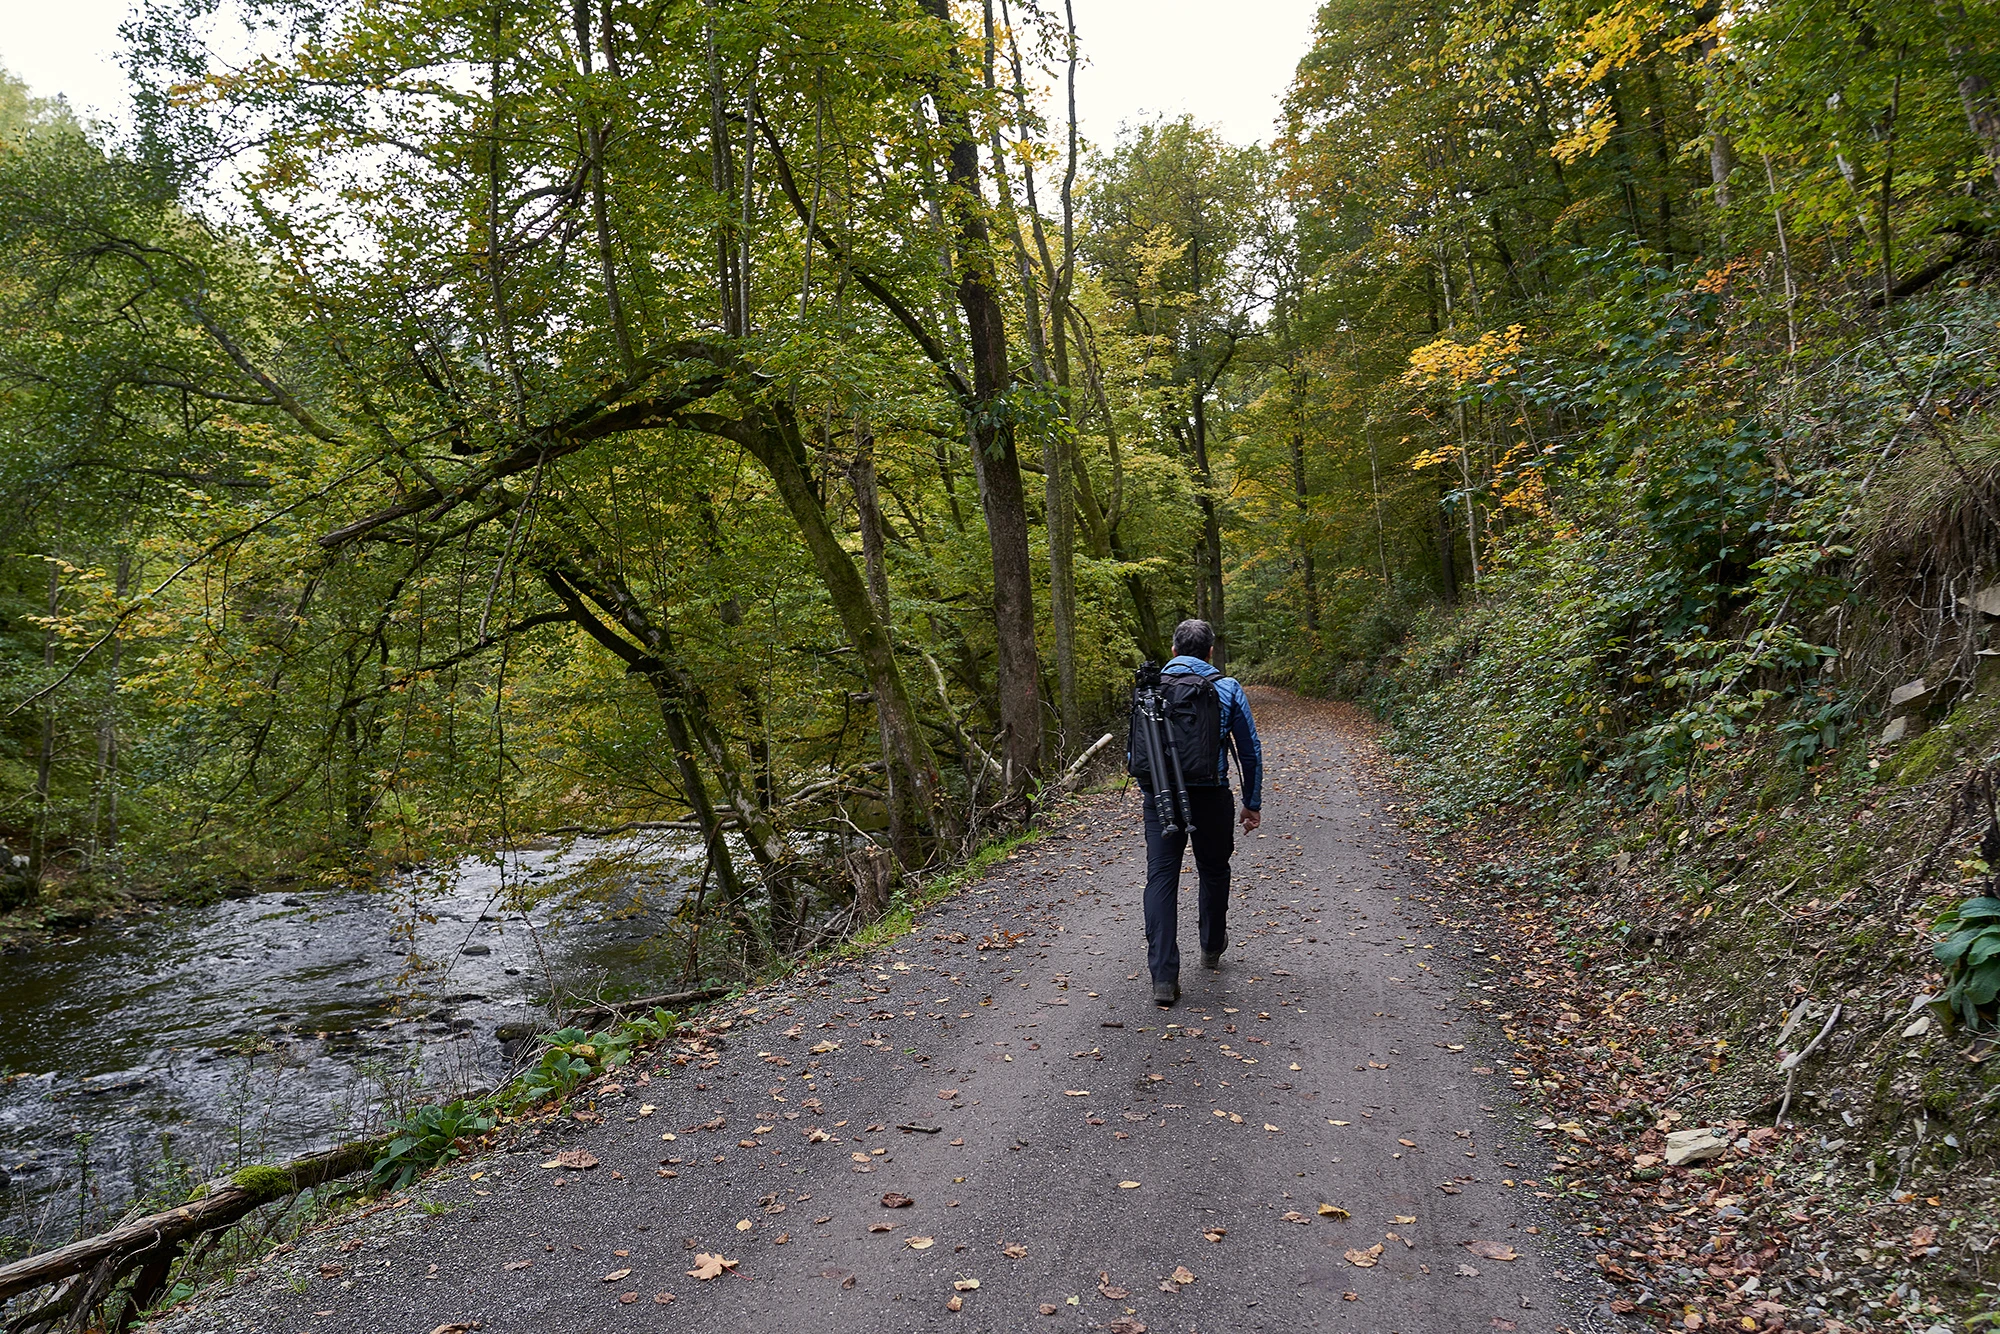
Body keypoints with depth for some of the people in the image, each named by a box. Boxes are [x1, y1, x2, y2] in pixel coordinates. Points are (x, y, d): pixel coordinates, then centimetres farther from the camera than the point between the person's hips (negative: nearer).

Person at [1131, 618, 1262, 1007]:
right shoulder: (1227, 689, 2)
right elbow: (1250, 752, 5)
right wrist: (1253, 803, 13)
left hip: (1160, 796, 0)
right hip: (1210, 796, 0)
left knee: (1161, 877, -1)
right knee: (1213, 872, 20)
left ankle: (1163, 976, -10)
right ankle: (1212, 948, 39)